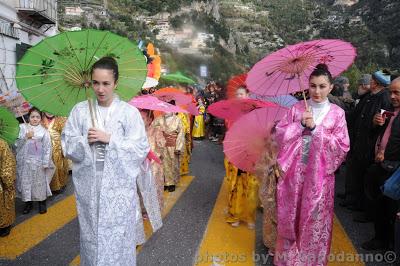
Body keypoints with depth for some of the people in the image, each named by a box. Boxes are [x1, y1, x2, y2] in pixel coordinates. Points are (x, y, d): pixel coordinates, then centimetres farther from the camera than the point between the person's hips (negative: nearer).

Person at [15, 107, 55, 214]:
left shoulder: (44, 131, -2)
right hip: (26, 161, 1)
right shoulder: (23, 128, 1)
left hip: (39, 162, -1)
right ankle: (28, 202, 24)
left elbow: (47, 148, -3)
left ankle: (42, 202, 22)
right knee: (26, 181, 7)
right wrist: (26, 137, -15)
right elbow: (17, 144, 0)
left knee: (40, 181, 7)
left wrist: (45, 162, -7)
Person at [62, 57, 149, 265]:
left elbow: (141, 149, -9)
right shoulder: (80, 110, 2)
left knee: (117, 238, 6)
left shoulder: (129, 112, -6)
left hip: (118, 187, -2)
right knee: (91, 235, 15)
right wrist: (85, 141, -16)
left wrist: (109, 139, -17)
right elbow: (67, 144, 4)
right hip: (89, 187, 3)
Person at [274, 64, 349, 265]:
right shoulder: (296, 108, 2)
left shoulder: (337, 113, -2)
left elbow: (342, 146, -7)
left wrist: (315, 128, -15)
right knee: (290, 216, 12)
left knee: (314, 218, 9)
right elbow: (279, 134, -1)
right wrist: (300, 124, -15)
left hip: (319, 174, -1)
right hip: (294, 171, 2)